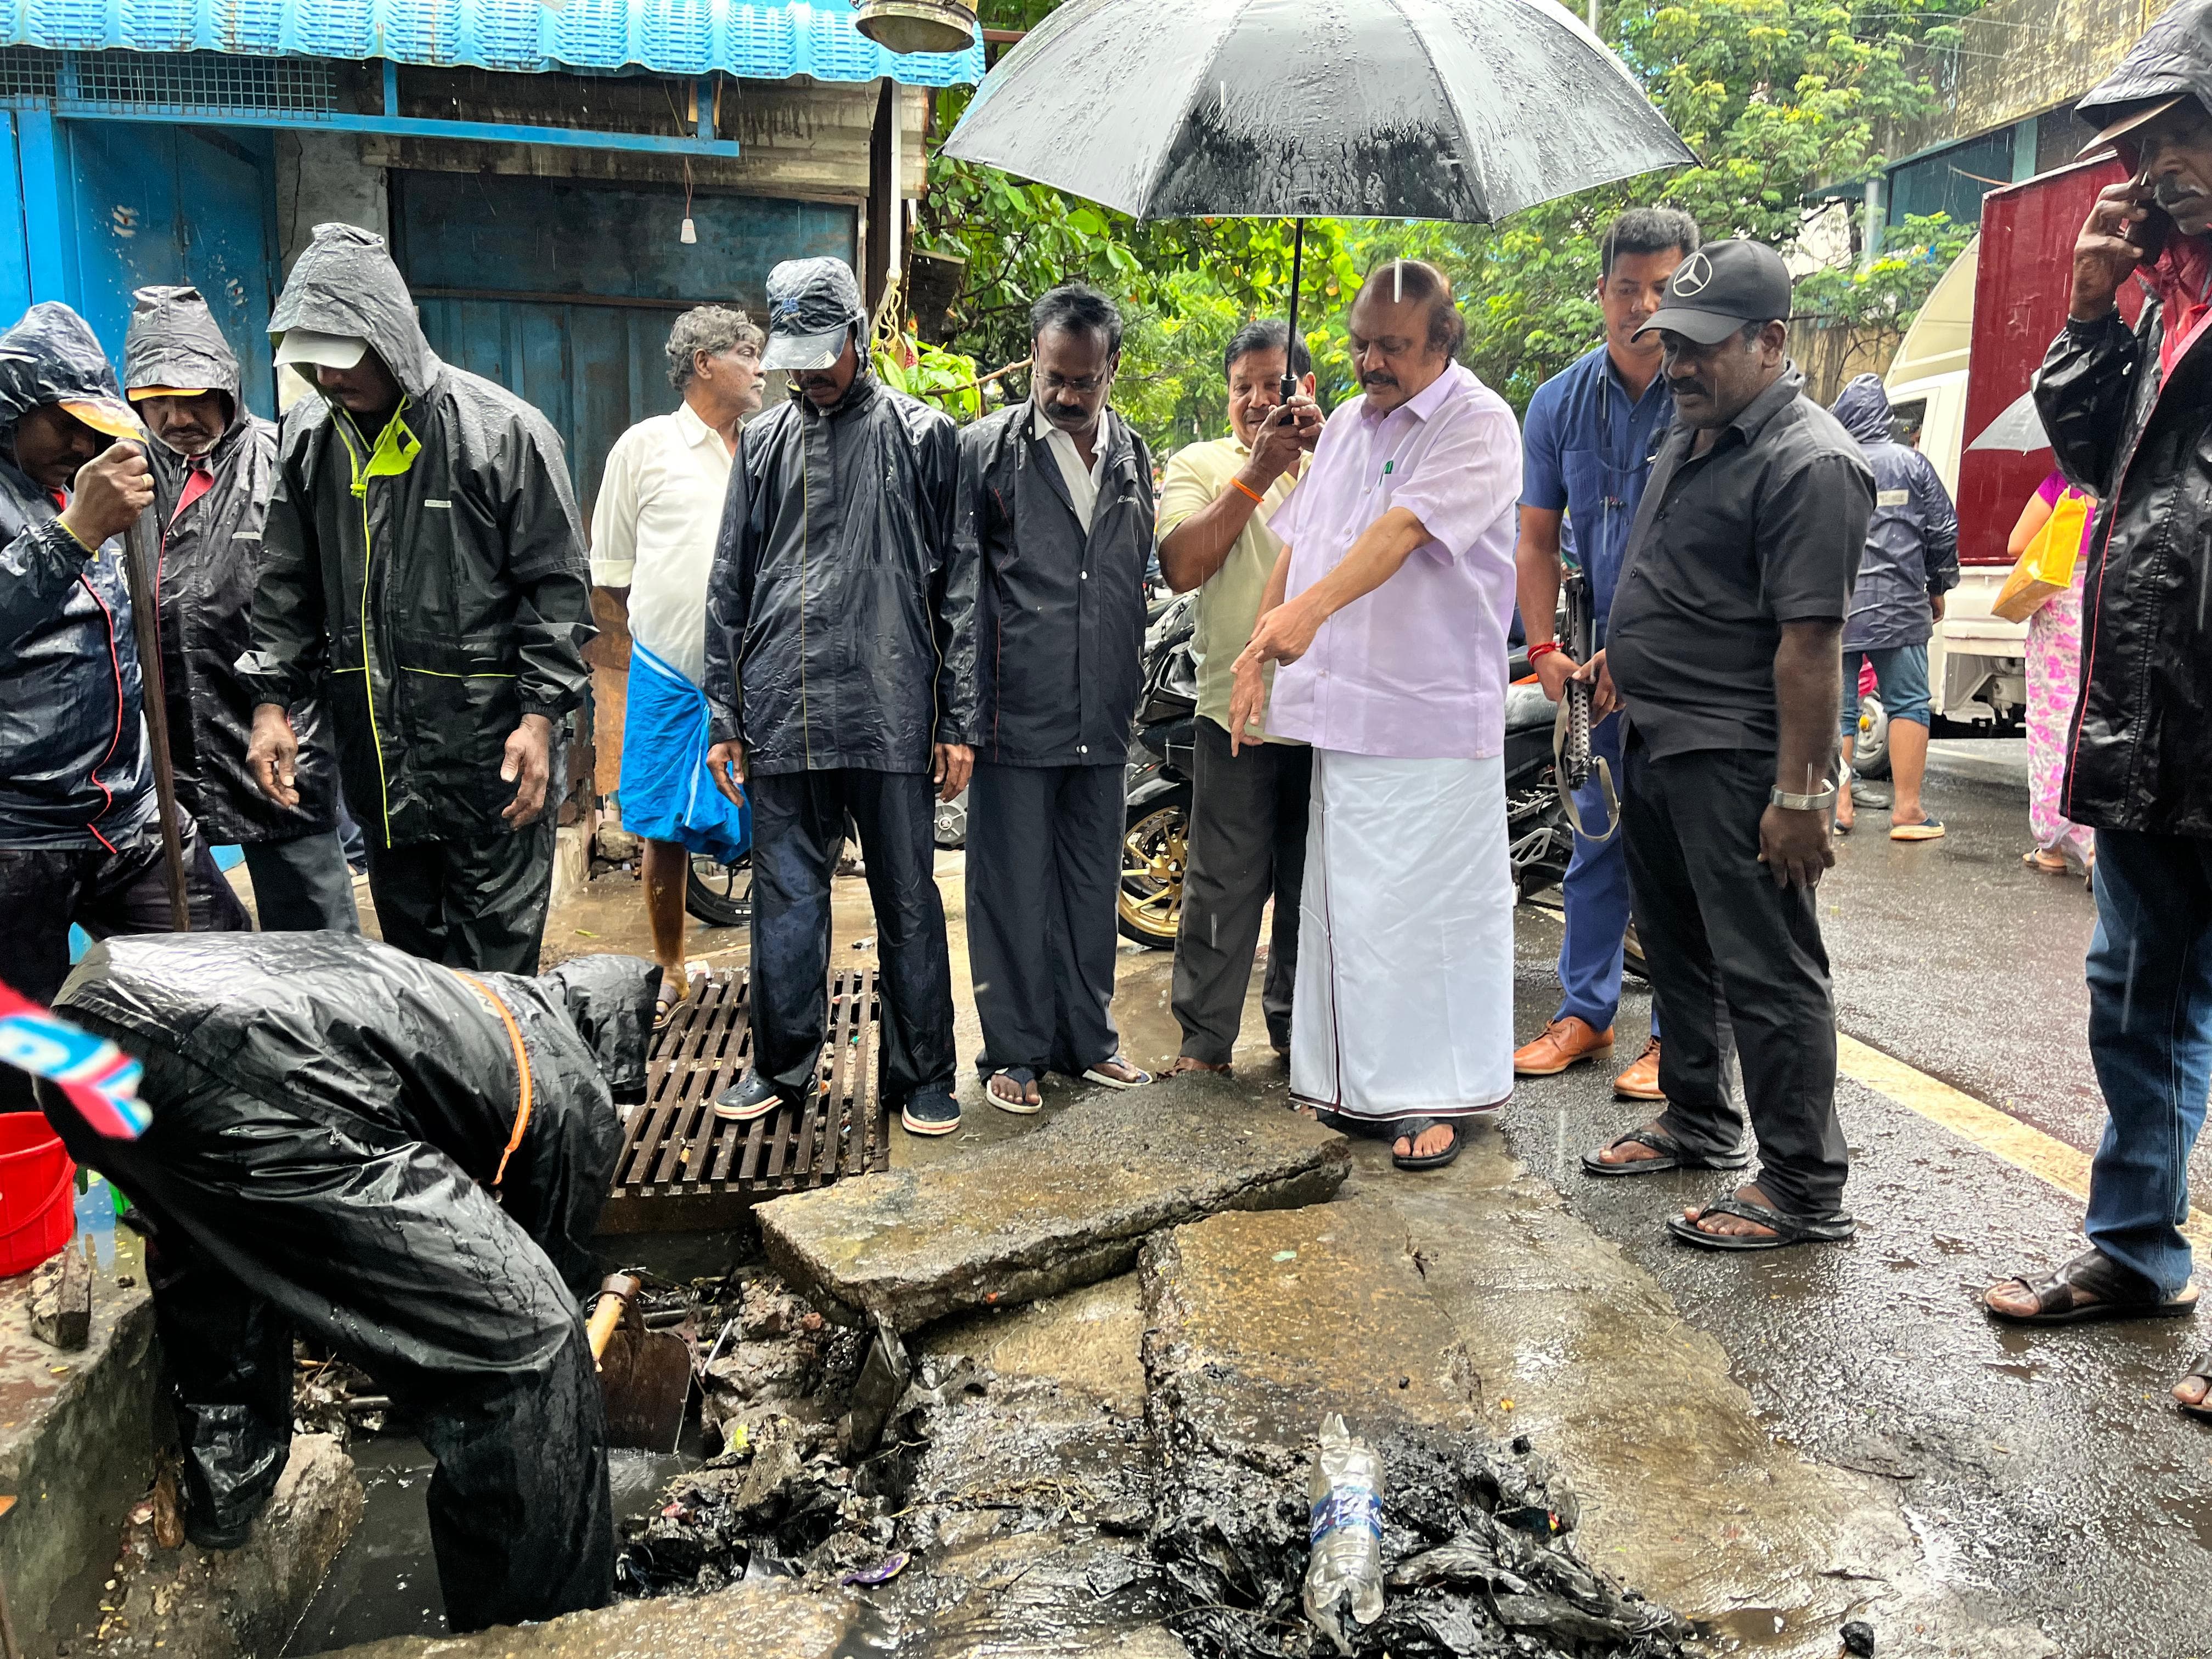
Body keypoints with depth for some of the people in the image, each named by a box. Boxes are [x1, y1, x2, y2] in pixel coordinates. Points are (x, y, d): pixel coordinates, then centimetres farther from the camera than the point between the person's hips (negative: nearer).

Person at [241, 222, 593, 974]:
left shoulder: (502, 429, -9)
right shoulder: (309, 436, 8)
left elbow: (558, 586, -8)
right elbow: (287, 587, 15)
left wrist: (541, 715, -14)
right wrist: (272, 699, 5)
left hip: (491, 749, -5)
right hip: (373, 746, 6)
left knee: (496, 960, 1)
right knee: (406, 948, 17)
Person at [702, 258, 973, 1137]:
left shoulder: (922, 436, 4)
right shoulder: (764, 443, 14)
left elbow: (959, 585, 2)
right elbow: (729, 589, 15)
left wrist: (959, 721, -3)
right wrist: (724, 719, 9)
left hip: (891, 719, -3)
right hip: (780, 719, 3)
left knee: (907, 901, 4)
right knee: (786, 897, 10)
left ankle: (923, 1075, 16)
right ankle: (784, 1065, 24)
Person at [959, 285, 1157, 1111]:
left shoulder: (1133, 456, 12)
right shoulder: (987, 447, -4)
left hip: (1102, 721, 5)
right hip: (1015, 717, -5)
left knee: (1093, 884, 13)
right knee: (1012, 888, 3)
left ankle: (1086, 1040, 27)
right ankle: (1014, 1051, 17)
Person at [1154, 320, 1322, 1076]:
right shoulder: (1200, 464, 6)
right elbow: (1181, 566, -9)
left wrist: (1324, 446, -16)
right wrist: (1256, 477, -14)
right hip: (1236, 708, -2)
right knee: (1223, 886, 1)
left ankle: (1299, 1027, 28)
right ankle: (1205, 1037, 13)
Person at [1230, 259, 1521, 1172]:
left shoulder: (1478, 424, -7)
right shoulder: (1345, 424, 17)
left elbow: (1404, 529, -24)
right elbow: (1295, 544, 17)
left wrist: (1313, 607, -36)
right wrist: (1257, 657, 10)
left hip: (1431, 716, -7)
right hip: (1335, 707, 7)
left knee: (1426, 905, -2)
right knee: (1343, 899, 11)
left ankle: (1431, 1095, 10)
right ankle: (1356, 1082, 23)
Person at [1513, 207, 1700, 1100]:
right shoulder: (1561, 401, 4)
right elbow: (1537, 538, 9)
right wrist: (1545, 646, -1)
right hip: (1603, 659, 4)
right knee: (1595, 842, 12)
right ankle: (1585, 1011, 25)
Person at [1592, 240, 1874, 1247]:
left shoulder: (1810, 463, -17)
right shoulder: (1691, 432, 13)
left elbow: (1811, 642, -22)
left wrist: (1799, 793, -24)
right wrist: (1628, 651, 19)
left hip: (1739, 762, -10)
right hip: (1656, 744, 10)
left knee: (1767, 973, -3)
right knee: (1676, 948, 19)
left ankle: (1803, 1191, 9)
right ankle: (1697, 1124, 36)